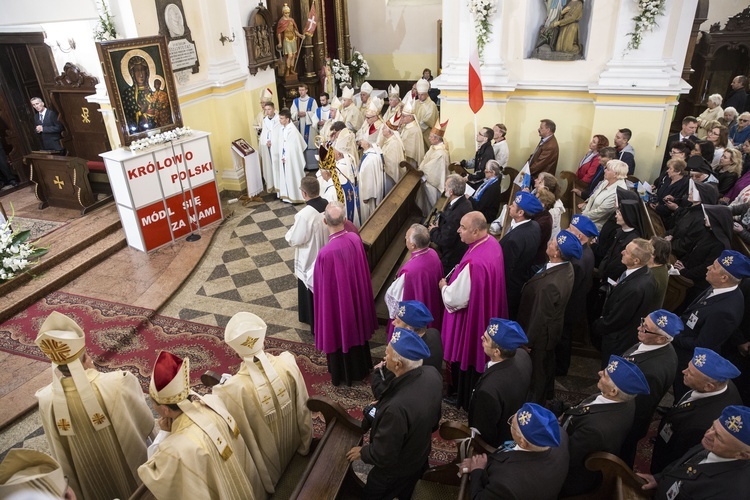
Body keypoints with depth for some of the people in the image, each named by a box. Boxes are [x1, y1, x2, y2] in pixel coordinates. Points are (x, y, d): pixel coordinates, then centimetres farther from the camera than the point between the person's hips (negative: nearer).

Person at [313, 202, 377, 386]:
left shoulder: (326, 253, -34)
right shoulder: (355, 239, -17)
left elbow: (321, 286, -21)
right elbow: (362, 270, -3)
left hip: (337, 300, -5)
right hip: (357, 295, 5)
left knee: (339, 332, 18)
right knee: (356, 327, 27)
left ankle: (342, 373, 41)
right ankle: (360, 367, 49)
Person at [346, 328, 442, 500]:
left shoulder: (397, 408, -46)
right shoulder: (432, 374, -22)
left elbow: (382, 456, -29)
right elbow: (434, 417, -1)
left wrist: (362, 452, -9)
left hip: (395, 471, -6)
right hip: (420, 455, 6)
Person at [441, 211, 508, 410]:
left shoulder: (473, 262, -37)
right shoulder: (492, 242, -9)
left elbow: (456, 299, -28)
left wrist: (444, 286, -9)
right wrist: (456, 278, 6)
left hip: (471, 319, -9)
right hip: (489, 312, 9)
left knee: (466, 355, 14)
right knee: (481, 353, 27)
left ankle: (464, 397, 37)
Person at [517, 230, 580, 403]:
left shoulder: (551, 285, -41)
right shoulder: (566, 266, -13)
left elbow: (541, 317, -29)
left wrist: (528, 342, -16)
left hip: (540, 335, -8)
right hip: (551, 330, 8)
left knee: (536, 371, 17)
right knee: (547, 362, 31)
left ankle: (534, 404, 42)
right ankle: (547, 394, 56)